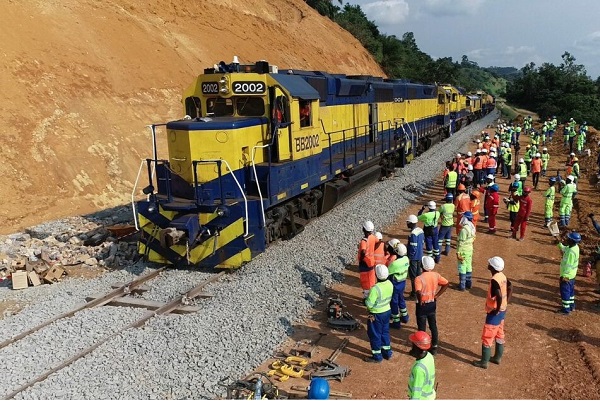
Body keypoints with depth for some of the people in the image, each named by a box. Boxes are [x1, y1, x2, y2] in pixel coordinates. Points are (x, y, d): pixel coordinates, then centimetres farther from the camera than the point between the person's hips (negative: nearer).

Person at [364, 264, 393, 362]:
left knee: (375, 335, 11)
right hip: (387, 311, 7)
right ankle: (387, 352, 38)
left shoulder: (375, 288, -32)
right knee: (385, 332, 24)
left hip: (376, 314, -7)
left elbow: (369, 304, -26)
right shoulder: (390, 284, -9)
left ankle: (377, 356, 25)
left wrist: (367, 299, -6)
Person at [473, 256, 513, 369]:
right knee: (499, 335, 21)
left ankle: (484, 362, 14)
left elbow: (499, 296, -36)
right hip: (502, 310, 9)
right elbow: (510, 287, 14)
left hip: (494, 312, -9)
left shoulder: (494, 280, -27)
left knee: (487, 337, 3)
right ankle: (497, 358, 35)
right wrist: (506, 302, 16)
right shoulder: (502, 276, 1)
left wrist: (496, 310, -22)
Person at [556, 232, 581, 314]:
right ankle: (571, 306, 37)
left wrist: (564, 276, -22)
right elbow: (564, 249, 17)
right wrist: (559, 242, 12)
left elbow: (568, 265, -27)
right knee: (570, 291, 23)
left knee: (565, 292, 4)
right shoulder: (575, 247, -2)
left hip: (566, 276, -9)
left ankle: (566, 309, 14)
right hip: (572, 275, 9)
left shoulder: (571, 252, -30)